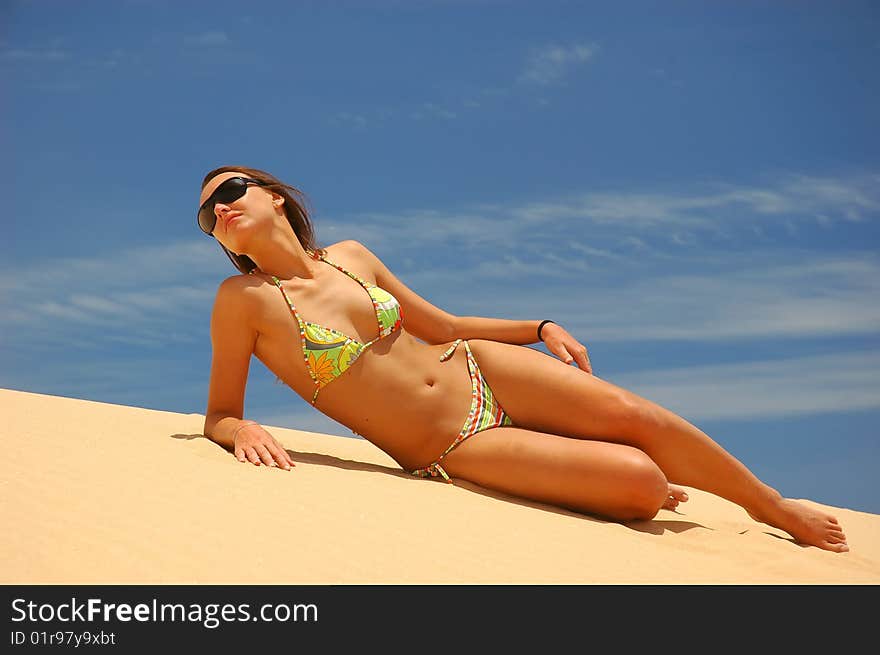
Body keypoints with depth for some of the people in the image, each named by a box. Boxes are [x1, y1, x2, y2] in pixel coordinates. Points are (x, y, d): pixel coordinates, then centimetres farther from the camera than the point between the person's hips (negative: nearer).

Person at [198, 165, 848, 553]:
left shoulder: (351, 255, 5)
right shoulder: (243, 300, -8)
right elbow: (219, 416, -2)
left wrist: (539, 327, 9)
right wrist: (244, 430, -27)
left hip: (478, 372, 5)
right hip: (450, 452, -5)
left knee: (634, 414, -8)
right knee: (639, 483, -20)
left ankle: (777, 509, 17)